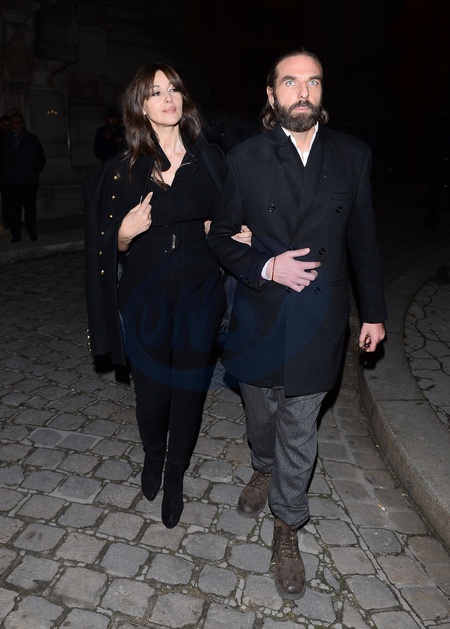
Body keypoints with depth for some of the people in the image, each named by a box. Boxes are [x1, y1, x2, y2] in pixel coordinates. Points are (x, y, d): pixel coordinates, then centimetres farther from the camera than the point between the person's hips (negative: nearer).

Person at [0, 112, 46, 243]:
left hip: (30, 182, -1)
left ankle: (32, 231, 13)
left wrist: (34, 174, 5)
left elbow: (41, 159, 11)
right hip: (12, 182, 1)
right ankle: (16, 234, 4)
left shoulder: (32, 140, 7)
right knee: (14, 209, -1)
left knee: (30, 208, 1)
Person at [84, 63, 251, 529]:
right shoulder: (124, 170, 0)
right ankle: (153, 457, 43)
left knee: (189, 389, 7)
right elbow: (110, 246, 3)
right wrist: (125, 233, -18)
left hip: (199, 295, 1)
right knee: (151, 389, 10)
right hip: (145, 296, 0)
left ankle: (175, 476, 33)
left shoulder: (209, 159, 3)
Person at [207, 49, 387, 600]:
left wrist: (373, 312, 7)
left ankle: (286, 528, 30)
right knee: (260, 413, 20)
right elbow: (220, 237, 1)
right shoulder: (245, 159, -3)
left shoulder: (352, 156, 0)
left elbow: (363, 241, 5)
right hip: (259, 313, 1)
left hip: (319, 318, 0)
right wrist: (265, 268, -17)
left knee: (299, 429, 8)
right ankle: (264, 470, 53)